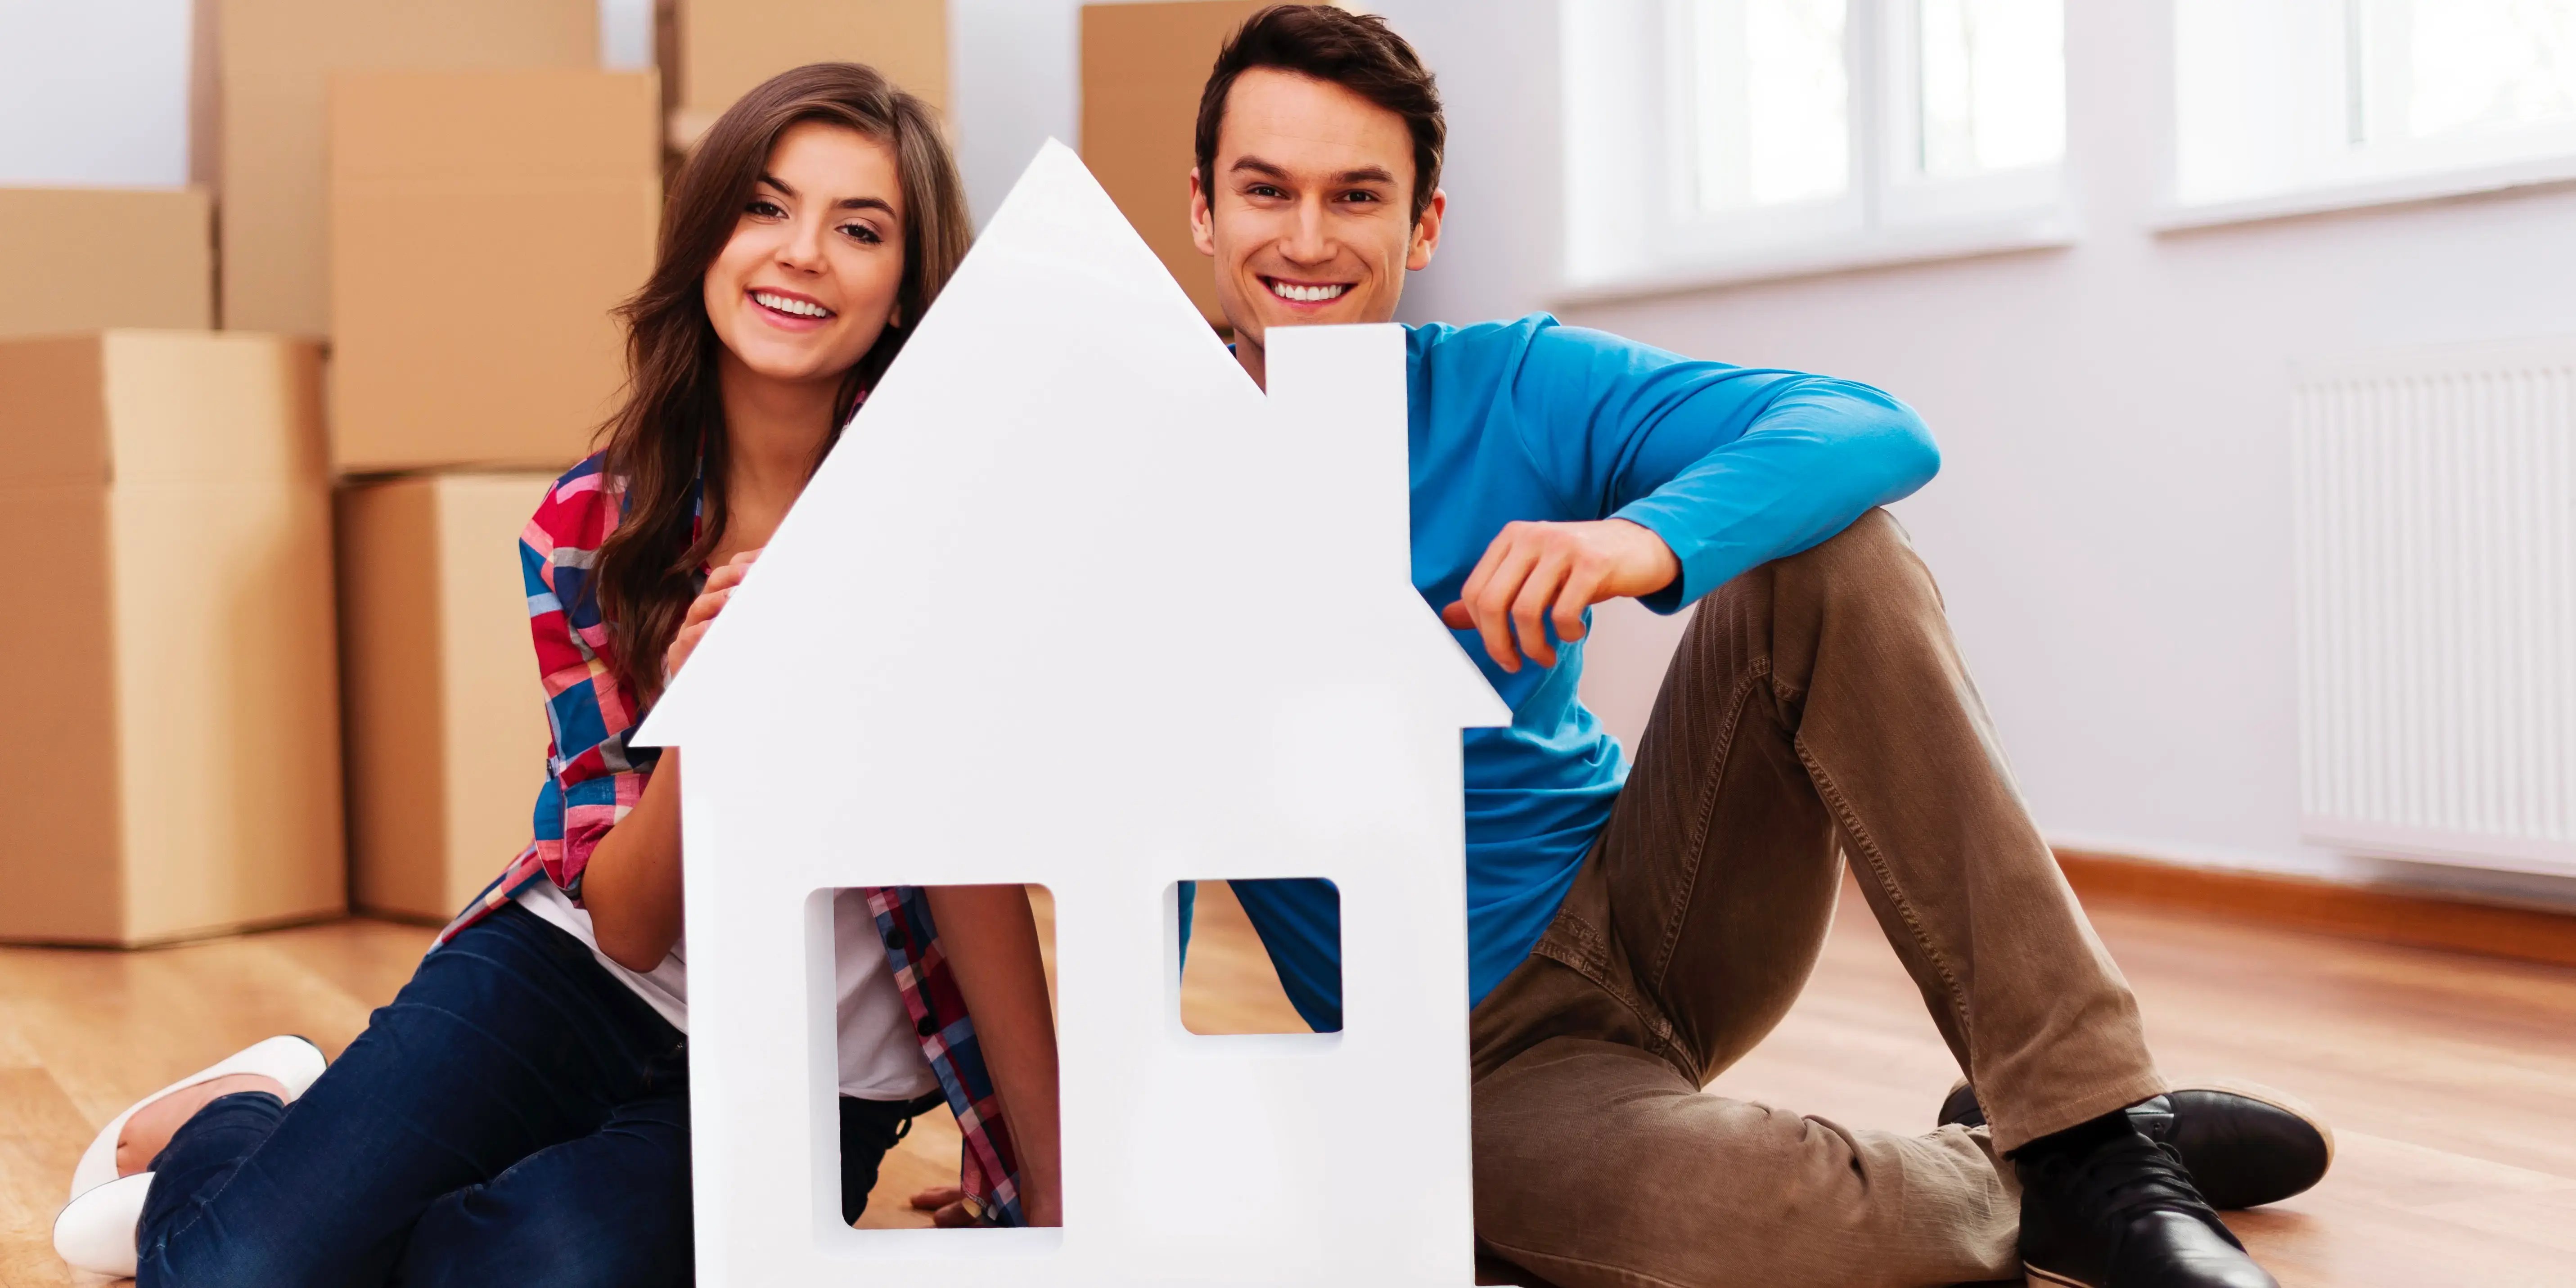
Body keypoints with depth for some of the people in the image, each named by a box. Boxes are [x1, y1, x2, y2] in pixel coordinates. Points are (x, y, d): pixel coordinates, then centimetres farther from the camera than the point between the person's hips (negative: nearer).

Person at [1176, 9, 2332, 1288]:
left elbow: (1877, 435, -16)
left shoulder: (1509, 390, -3)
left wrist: (1650, 537, -36)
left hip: (1642, 907, 3)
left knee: (1829, 553, -20)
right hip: (1492, 1053, -3)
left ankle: (2088, 1116, -20)